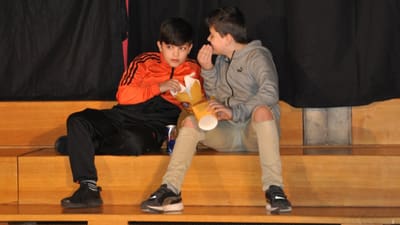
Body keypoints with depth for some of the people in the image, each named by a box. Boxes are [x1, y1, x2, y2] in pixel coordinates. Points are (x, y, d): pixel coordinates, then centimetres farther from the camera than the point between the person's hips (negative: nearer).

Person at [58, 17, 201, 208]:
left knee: (133, 141, -39)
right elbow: (123, 95, 1)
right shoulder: (145, 62, 11)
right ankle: (89, 189, -30)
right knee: (77, 121, -23)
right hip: (125, 115, 3)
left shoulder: (193, 71, 12)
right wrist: (158, 88, -8)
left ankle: (75, 144, -10)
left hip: (154, 126, -2)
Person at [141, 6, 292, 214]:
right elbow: (214, 95, 20)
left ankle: (274, 190, -44)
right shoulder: (222, 59, 17)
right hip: (228, 133, 6)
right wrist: (207, 70, 3)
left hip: (255, 131, -6)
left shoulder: (256, 56, -5)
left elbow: (270, 93, -22)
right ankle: (170, 190, -29)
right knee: (190, 122, -18)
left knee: (262, 110, -38)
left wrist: (234, 112, -30)